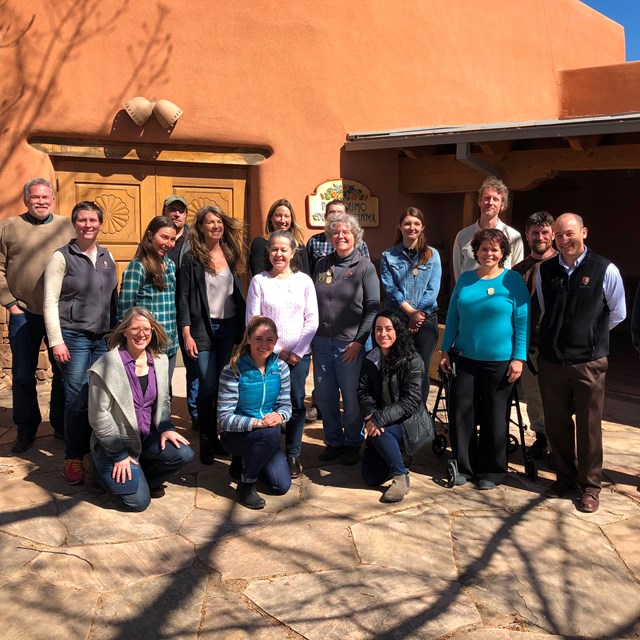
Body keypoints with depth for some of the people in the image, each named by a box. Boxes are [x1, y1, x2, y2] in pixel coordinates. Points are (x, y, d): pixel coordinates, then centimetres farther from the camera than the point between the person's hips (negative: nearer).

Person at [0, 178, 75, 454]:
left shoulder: (68, 227, 5)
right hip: (24, 314, 0)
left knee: (64, 372, 8)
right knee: (23, 375, 8)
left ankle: (61, 426, 23)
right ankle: (25, 430, 22)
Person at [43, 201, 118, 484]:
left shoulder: (107, 256, 10)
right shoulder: (61, 257, -4)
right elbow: (50, 302, -7)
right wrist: (56, 341, -12)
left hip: (104, 338, 4)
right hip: (74, 337, -4)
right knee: (77, 400, -3)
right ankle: (73, 458, 11)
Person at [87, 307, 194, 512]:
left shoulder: (160, 360, 1)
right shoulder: (106, 366, -17)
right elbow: (98, 416, -16)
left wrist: (165, 428, -6)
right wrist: (119, 455, -16)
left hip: (147, 436, 5)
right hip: (116, 441, -5)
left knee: (184, 454, -20)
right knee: (139, 501, -13)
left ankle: (140, 477, 8)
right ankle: (97, 466, 14)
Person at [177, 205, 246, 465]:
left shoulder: (230, 254, 9)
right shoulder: (191, 258, -4)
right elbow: (183, 297, -5)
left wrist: (242, 327, 10)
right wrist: (187, 334, -11)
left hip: (230, 327, 4)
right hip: (203, 328, -4)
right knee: (208, 386, -5)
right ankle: (207, 440, 11)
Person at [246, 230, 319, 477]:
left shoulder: (304, 280, 5)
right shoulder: (259, 281, 1)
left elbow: (312, 320, 3)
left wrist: (297, 352, -6)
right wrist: (278, 351, -5)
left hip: (299, 354, 1)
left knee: (296, 404, 2)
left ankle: (293, 455, 17)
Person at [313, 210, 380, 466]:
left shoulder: (365, 267, -1)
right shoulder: (322, 265, 12)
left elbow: (373, 308, -6)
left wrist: (359, 341, -12)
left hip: (350, 344, -4)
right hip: (321, 342, 4)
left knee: (351, 397, 4)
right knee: (324, 396, 10)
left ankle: (353, 443, 22)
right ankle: (333, 441, 26)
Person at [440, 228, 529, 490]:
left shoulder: (513, 280, -3)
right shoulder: (465, 279, 8)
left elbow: (522, 322, -5)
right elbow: (452, 317, 12)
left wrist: (519, 358, -10)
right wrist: (446, 350, 7)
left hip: (500, 361, -3)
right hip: (466, 358, 3)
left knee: (494, 415, 6)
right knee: (460, 410, 3)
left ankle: (491, 471, 20)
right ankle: (464, 466, 19)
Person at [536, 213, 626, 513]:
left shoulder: (606, 270, -7)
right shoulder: (544, 270, 3)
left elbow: (617, 314, 7)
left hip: (589, 361, -3)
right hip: (551, 360, 3)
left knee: (589, 426, 5)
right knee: (556, 423, 12)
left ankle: (590, 486, 21)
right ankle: (565, 477, 31)